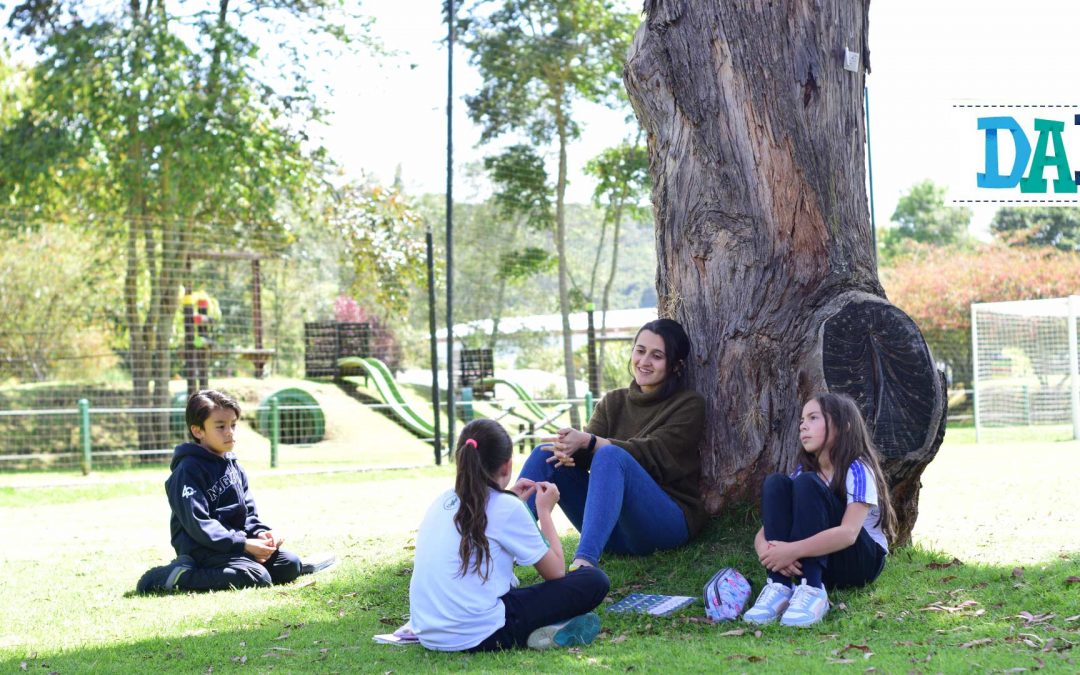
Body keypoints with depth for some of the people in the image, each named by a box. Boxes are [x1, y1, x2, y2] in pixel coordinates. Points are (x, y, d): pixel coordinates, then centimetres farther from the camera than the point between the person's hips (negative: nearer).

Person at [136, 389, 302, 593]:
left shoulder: (234, 467, 16)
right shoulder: (188, 470, -12)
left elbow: (248, 512, 17)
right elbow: (197, 524, -19)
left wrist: (260, 533, -6)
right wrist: (243, 544, -22)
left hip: (234, 542, 9)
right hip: (201, 548, -9)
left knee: (290, 564, 1)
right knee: (258, 577, -28)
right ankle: (182, 575, -18)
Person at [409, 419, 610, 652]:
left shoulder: (443, 502, 12)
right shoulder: (506, 508, -5)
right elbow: (556, 571, 1)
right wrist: (545, 511, 14)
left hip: (428, 635, 7)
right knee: (595, 581, 1)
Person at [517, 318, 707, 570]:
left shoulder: (689, 404, 2)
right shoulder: (613, 402, 18)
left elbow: (652, 454, -13)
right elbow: (584, 455, 2)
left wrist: (588, 441, -25)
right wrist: (569, 449, -23)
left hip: (669, 522, -5)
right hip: (614, 529, 6)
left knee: (610, 455, -33)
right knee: (545, 454, -10)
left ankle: (584, 562, -55)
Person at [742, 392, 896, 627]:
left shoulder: (857, 471, -12)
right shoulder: (803, 470, 6)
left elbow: (848, 533, -28)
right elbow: (763, 532, -3)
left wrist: (793, 550, -39)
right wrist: (765, 549, -28)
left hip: (860, 560, -5)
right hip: (805, 562, 5)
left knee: (807, 483, -25)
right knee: (775, 483, -15)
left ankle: (812, 591, -37)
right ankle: (779, 588, -27)